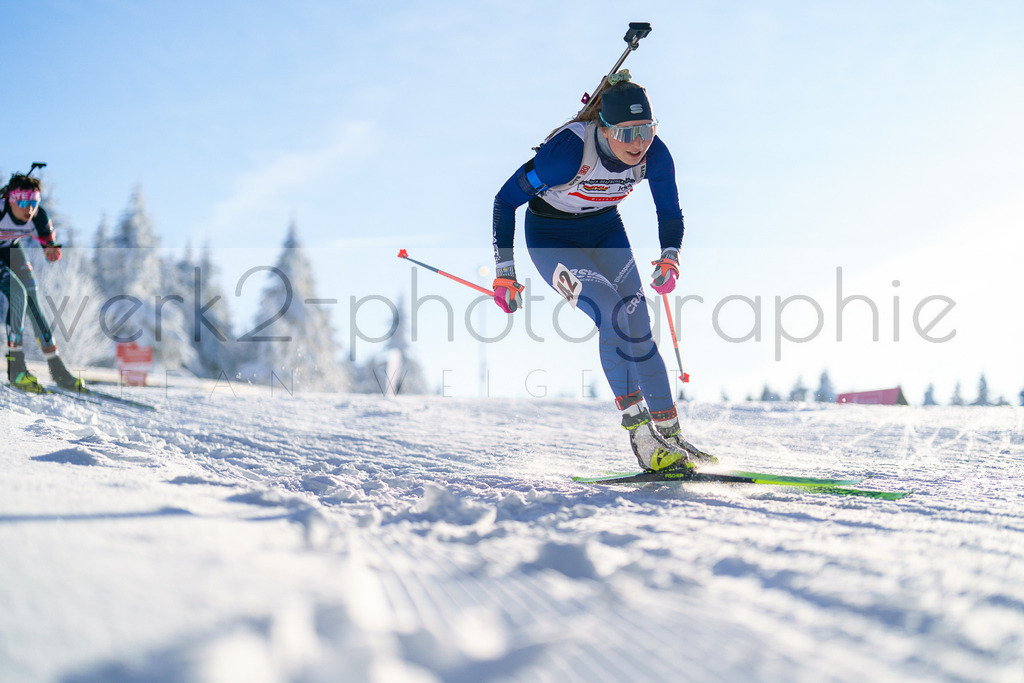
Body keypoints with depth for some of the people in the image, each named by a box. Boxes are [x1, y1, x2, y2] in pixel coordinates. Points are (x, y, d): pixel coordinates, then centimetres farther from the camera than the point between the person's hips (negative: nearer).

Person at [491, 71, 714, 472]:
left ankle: (670, 436, 6)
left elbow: (670, 214, -3)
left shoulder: (654, 154, -20)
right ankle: (639, 432, -21)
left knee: (639, 333, -4)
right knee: (612, 311, -26)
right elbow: (505, 200, -22)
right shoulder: (570, 149, -34)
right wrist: (504, 272, -22)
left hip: (605, 230, 5)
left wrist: (670, 258, -23)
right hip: (551, 237, -4)